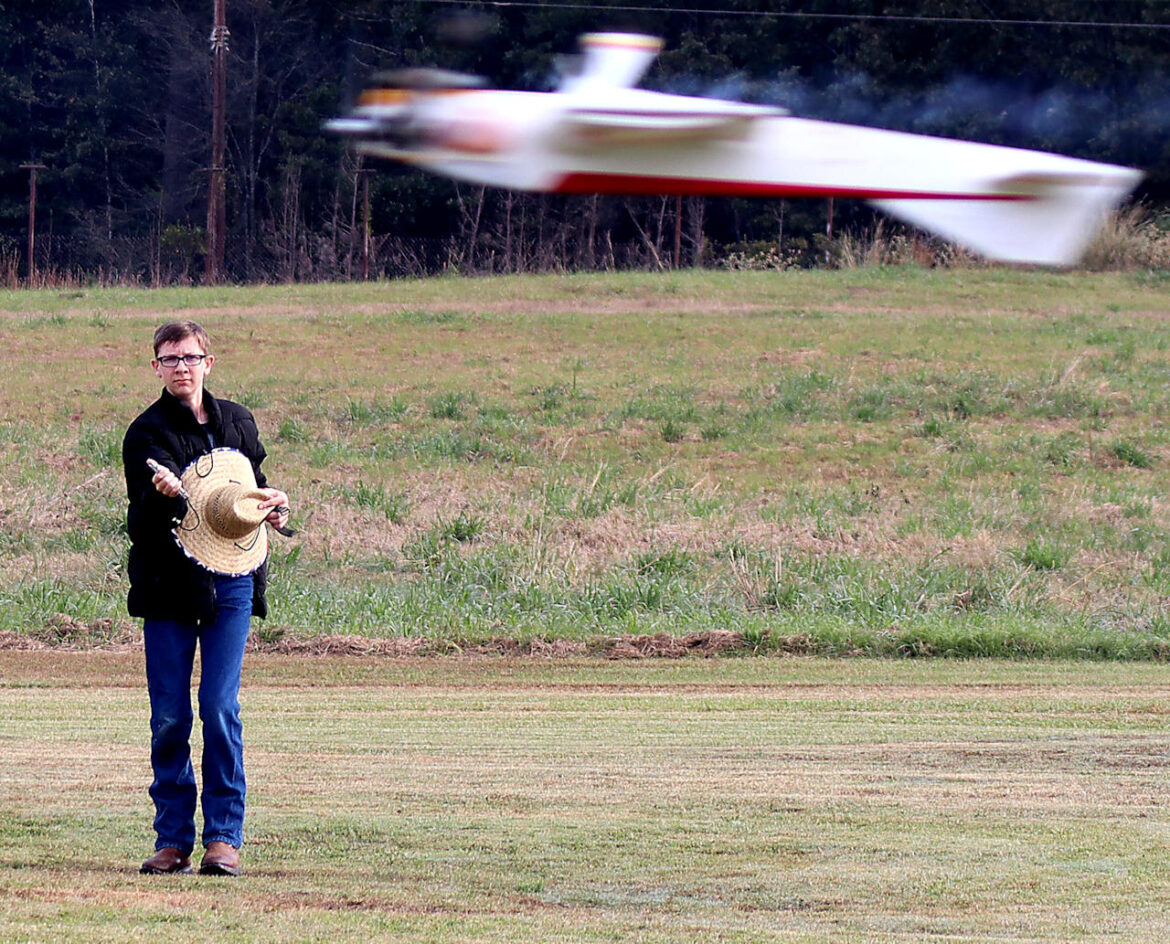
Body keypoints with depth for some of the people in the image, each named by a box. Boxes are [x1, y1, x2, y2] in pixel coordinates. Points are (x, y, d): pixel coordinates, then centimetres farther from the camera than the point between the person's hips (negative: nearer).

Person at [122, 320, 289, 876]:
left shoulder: (237, 423, 11)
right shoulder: (147, 432, -3)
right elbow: (143, 514, -19)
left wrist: (272, 508, 4)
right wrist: (166, 491, -42)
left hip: (229, 582, 2)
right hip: (167, 582, -2)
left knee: (220, 708, -6)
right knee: (168, 716, 0)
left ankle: (224, 836, 0)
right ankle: (173, 838, 9)